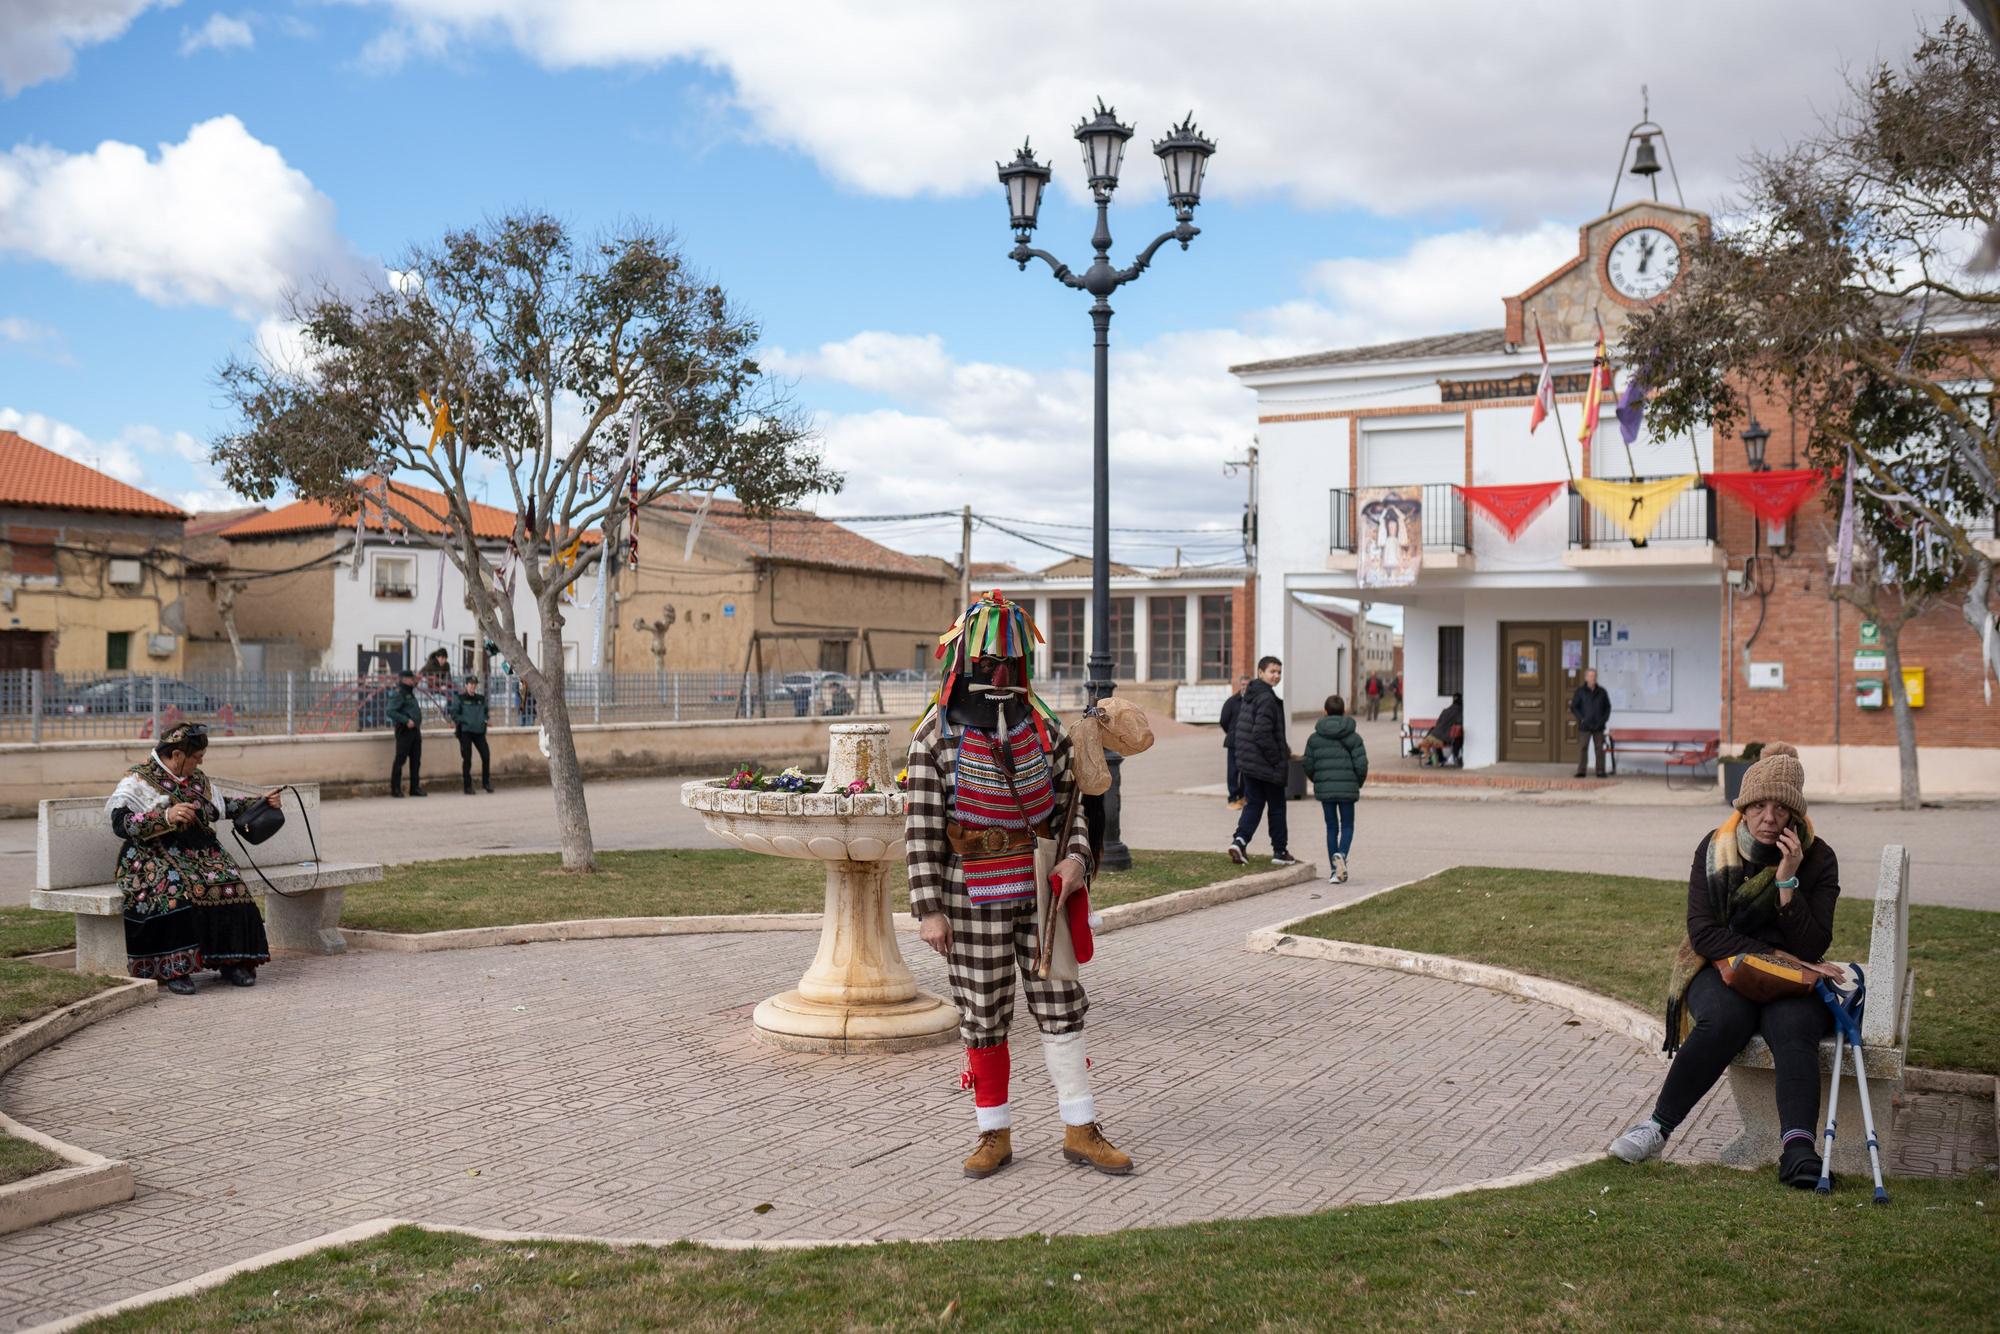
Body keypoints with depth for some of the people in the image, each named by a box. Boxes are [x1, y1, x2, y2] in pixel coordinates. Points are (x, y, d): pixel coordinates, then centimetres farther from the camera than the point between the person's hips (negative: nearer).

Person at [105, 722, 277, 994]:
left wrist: (259, 802, 26)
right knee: (175, 889, -36)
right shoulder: (138, 781, -2)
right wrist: (167, 816, -26)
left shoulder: (197, 778, 19)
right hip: (154, 856, -5)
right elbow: (120, 823, -15)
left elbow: (220, 807, 33)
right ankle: (175, 968, -28)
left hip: (198, 850, 6)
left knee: (229, 883, -23)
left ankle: (231, 961, -15)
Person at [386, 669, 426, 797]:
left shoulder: (411, 694, 18)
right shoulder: (398, 695, -10)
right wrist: (406, 720, -24)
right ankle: (395, 789, 1)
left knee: (416, 760, 9)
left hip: (415, 730, 9)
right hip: (404, 730, -9)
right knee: (400, 759, -4)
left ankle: (415, 788, 14)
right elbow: (390, 712, -20)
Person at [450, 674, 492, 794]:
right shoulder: (459, 698, 0)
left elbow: (485, 711, 25)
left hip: (479, 731, 4)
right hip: (465, 731, -4)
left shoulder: (481, 698, 13)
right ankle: (467, 787, 7)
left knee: (486, 756, -6)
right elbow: (454, 714, -3)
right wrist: (465, 722, -14)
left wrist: (484, 721, 5)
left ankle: (486, 783, 9)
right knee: (467, 759, -1)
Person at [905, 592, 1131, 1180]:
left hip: (1040, 890, 3)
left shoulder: (1043, 728, 2)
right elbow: (922, 829, -9)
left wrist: (1076, 858, -11)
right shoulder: (936, 736, -8)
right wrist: (928, 909, -12)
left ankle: (1081, 1131, 16)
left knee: (1060, 1008, 6)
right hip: (972, 897, -2)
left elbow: (1069, 804, 8)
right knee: (983, 1017, 7)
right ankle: (995, 1135, 20)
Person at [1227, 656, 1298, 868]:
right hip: (1268, 765, -8)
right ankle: (1280, 851, 16)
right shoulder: (1267, 699, -19)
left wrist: (1282, 745, 18)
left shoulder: (1249, 696, 11)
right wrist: (1278, 759, -16)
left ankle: (1240, 840, -8)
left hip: (1248, 763, 8)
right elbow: (1262, 734, -25)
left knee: (1253, 803, 11)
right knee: (1277, 806, 7)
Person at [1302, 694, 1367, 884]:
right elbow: (1361, 765, -7)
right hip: (1347, 788, -2)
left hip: (1324, 790, 2)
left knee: (1331, 827, 10)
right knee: (1347, 826, 9)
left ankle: (1335, 871, 8)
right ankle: (1341, 855, -19)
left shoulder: (1315, 738, 3)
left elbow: (1308, 766, 1)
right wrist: (1359, 783, 11)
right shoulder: (1353, 737, -2)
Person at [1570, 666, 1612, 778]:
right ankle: (1581, 771, 0)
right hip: (1585, 727, -2)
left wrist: (1604, 719, 0)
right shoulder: (1580, 691, 0)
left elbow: (1607, 707, 14)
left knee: (1600, 748, 2)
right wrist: (1582, 719, -9)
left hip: (1598, 726, 2)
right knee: (1582, 748, -5)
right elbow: (1573, 707, 1)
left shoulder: (1602, 692, 6)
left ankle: (1600, 771, 7)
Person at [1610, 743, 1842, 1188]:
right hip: (1722, 971, 0)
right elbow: (1704, 934, -6)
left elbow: (1812, 948, -8)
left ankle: (1798, 1147, -47)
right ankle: (1658, 1126, -27)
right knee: (1725, 1019, -33)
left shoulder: (1818, 859, -1)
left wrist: (1787, 879, -18)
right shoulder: (1715, 849, 0)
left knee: (1794, 1027, -33)